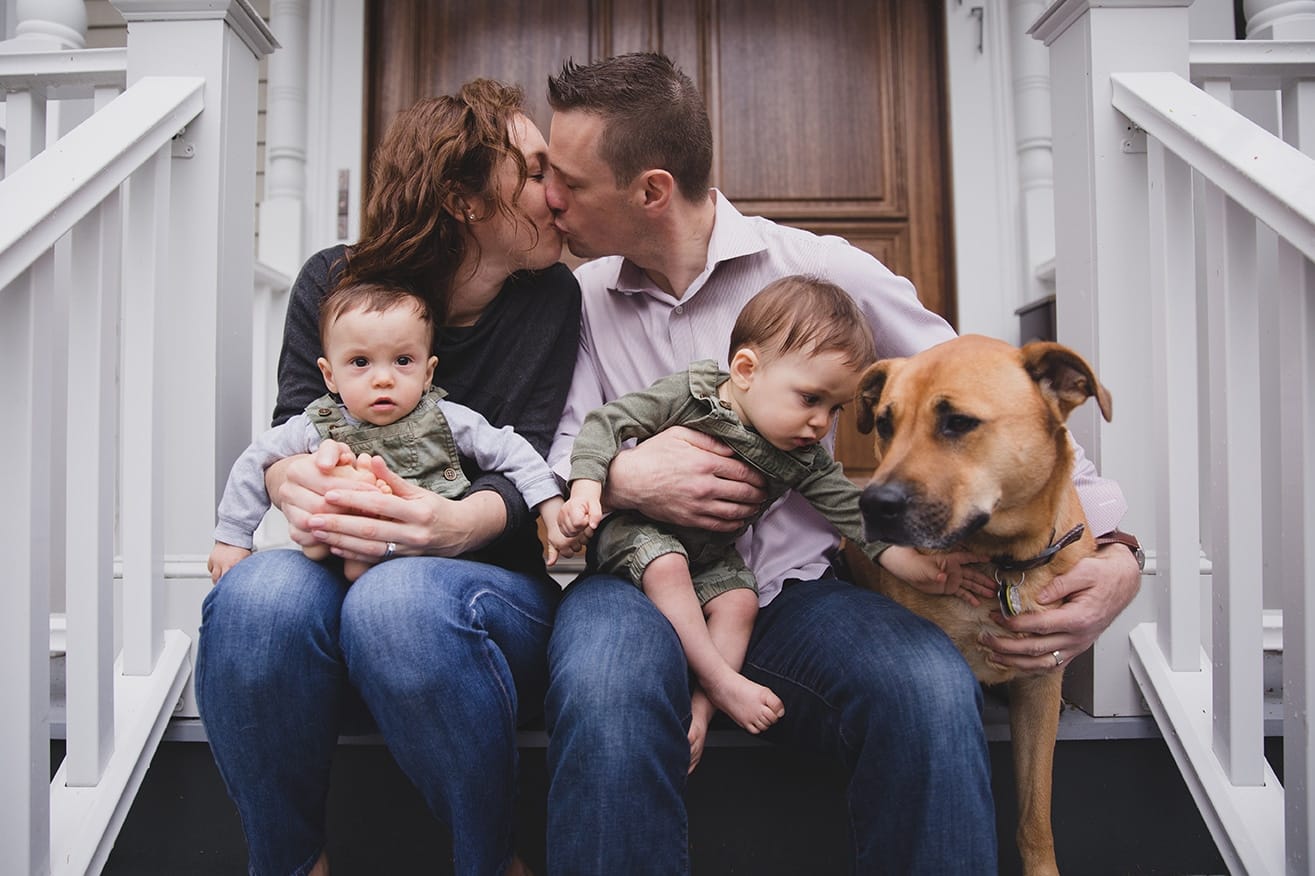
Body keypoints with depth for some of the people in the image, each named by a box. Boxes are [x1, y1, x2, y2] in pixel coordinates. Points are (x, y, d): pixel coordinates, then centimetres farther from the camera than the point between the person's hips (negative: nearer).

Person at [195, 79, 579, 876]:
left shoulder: (549, 300, 0)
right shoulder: (333, 283, 3)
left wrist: (457, 524, -31)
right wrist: (295, 480, -26)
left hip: (494, 589, -1)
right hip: (343, 572, 2)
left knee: (398, 598, -36)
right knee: (260, 593, -32)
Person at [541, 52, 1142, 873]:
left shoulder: (824, 271, 0)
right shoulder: (582, 299, 9)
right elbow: (558, 459, 9)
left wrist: (1115, 547, -8)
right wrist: (619, 478, -15)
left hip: (795, 590, 0)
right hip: (642, 584, 1)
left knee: (932, 689, -31)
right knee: (605, 685, -35)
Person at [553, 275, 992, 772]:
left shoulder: (803, 459, -7)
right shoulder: (687, 395, -21)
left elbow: (849, 505, -6)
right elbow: (607, 424, -18)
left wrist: (903, 556, -20)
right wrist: (586, 486, -32)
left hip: (713, 557, 5)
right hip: (638, 530, -5)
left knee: (740, 601, -19)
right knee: (667, 566, -33)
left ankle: (700, 706, -15)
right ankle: (720, 681, -23)